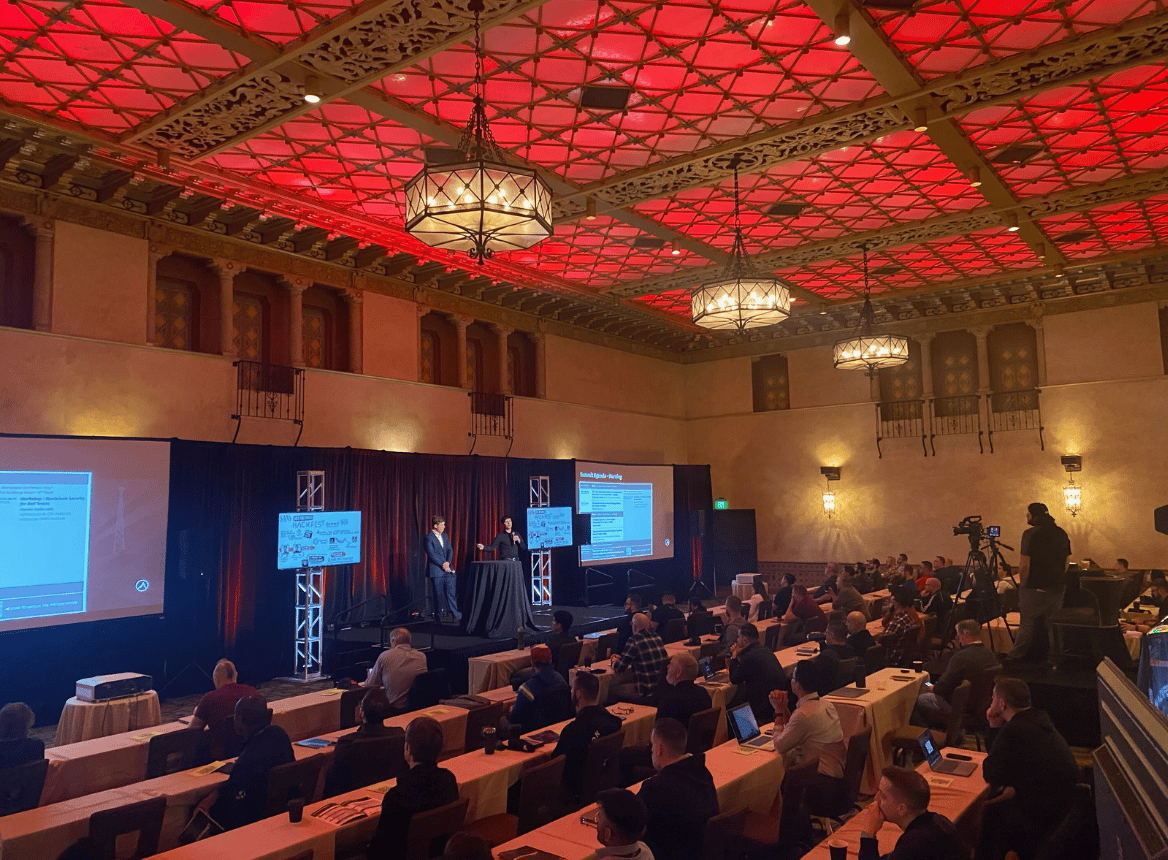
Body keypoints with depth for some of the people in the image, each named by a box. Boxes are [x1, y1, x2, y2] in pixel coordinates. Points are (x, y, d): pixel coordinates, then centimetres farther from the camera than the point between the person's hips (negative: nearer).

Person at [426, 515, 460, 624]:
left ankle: (455, 614, 4)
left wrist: (448, 562, -6)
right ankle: (442, 614, 13)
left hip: (447, 569, 6)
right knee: (439, 594, 2)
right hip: (436, 570, -6)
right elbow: (432, 554, -14)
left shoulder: (444, 536, 14)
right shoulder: (429, 538, -9)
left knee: (450, 592, 3)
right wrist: (442, 564, -15)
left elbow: (450, 549, 11)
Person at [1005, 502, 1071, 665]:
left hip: (1035, 588, -6)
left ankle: (1014, 658, 7)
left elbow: (1025, 564, -16)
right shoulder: (1061, 533, 8)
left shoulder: (1031, 534, -14)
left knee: (1027, 623, 1)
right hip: (1057, 587, 6)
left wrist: (1022, 583, -3)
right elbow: (1066, 561, 14)